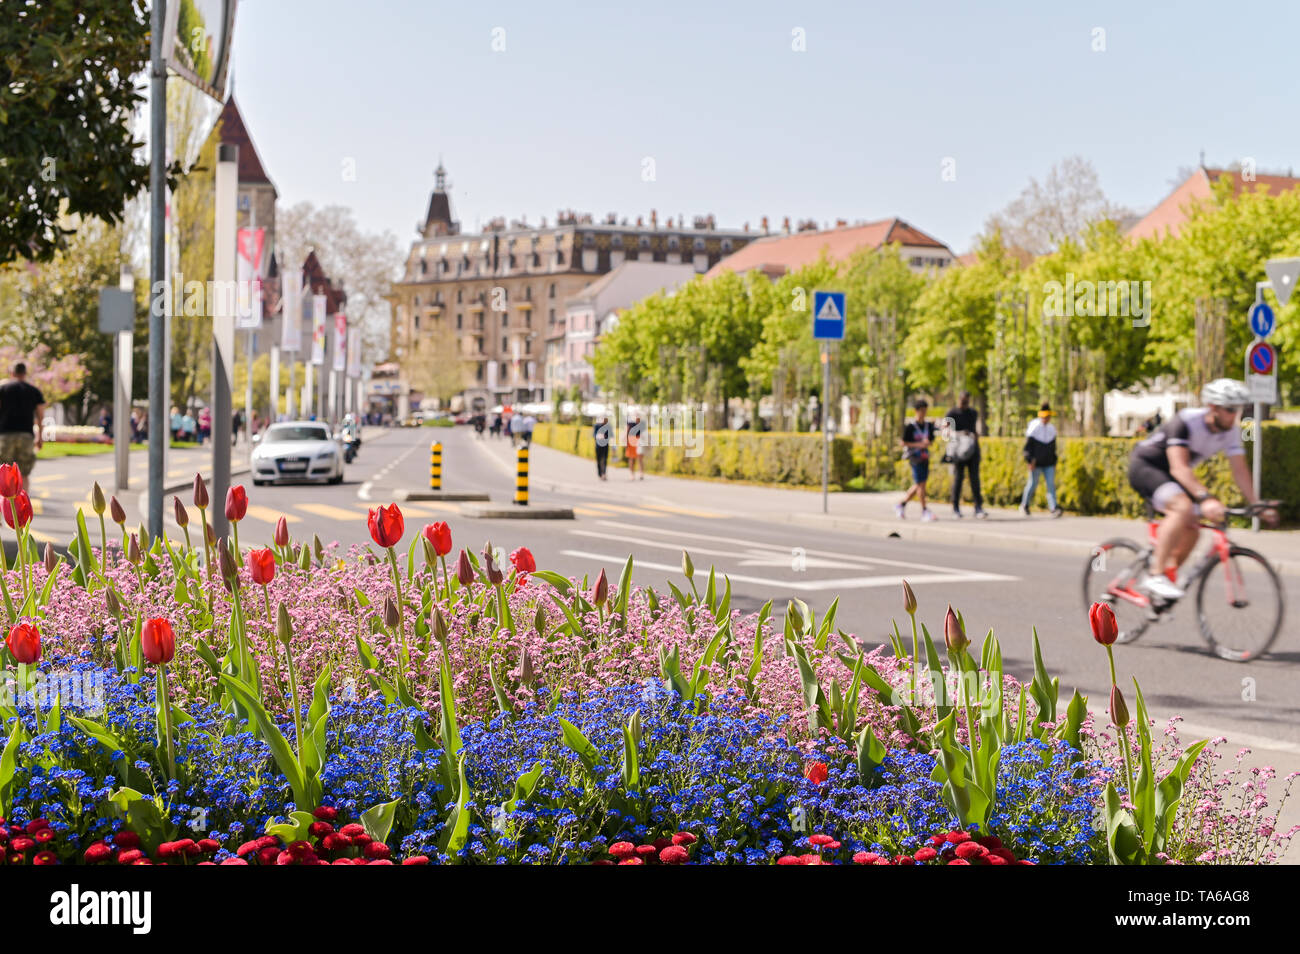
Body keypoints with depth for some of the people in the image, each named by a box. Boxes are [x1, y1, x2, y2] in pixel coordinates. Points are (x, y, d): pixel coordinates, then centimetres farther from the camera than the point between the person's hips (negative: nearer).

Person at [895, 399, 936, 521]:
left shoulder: (929, 425, 8)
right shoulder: (910, 426, -9)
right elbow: (903, 443, -8)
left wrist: (927, 443, -7)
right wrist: (919, 445, -18)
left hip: (925, 457, 6)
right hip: (915, 457, -6)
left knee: (918, 485, 11)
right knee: (921, 484, -8)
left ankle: (901, 504, 26)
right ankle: (924, 511, -4)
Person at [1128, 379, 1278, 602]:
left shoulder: (1230, 432, -9)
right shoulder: (1186, 422, -30)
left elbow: (1240, 471, -7)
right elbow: (1179, 468, -39)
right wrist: (1205, 498, -51)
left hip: (1167, 475, 8)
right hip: (1144, 466, -8)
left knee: (1192, 529, -3)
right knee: (1183, 507, -31)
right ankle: (1155, 575, -29)